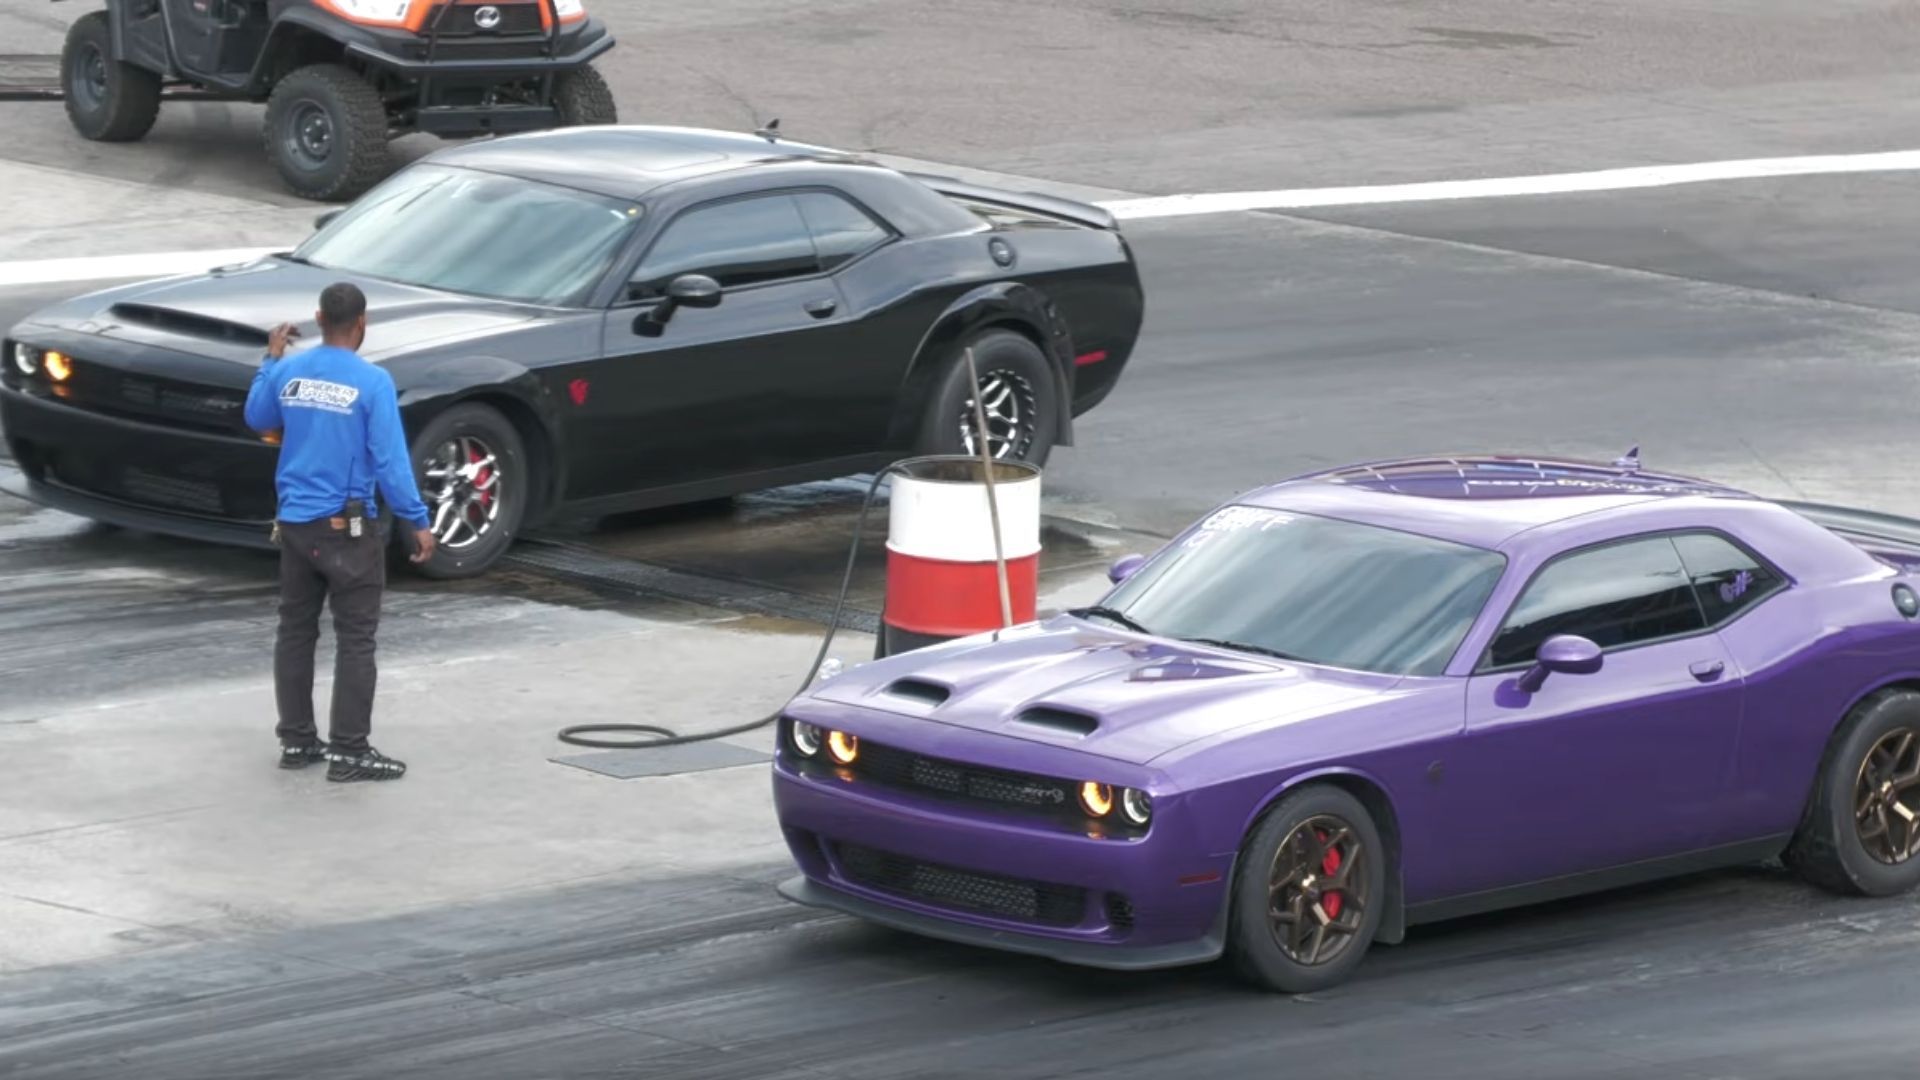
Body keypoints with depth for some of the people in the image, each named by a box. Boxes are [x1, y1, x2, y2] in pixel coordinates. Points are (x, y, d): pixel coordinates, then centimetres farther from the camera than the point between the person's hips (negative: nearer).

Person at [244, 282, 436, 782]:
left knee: (295, 631, 14)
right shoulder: (372, 383, -14)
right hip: (349, 528, -5)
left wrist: (271, 359, 26)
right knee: (355, 639, -1)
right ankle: (349, 751, -3)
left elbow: (258, 419, 19)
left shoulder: (287, 373, 0)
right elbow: (390, 460, -15)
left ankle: (296, 740, 19)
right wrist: (417, 522, -8)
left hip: (295, 524, 5)